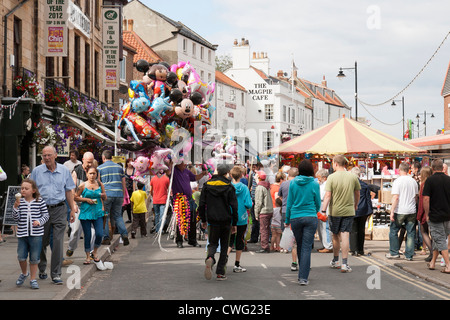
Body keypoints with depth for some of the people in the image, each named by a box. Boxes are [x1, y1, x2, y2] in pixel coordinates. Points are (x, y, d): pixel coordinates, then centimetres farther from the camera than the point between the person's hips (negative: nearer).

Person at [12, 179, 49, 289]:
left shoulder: (40, 201, -2)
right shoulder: (20, 201, 2)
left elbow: (45, 215, 2)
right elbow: (16, 217, -3)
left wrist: (39, 221, -16)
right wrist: (16, 206, -17)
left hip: (36, 234, -2)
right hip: (22, 234, 2)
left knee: (34, 258, 4)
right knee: (21, 257, 3)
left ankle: (33, 279, 17)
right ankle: (24, 273, 31)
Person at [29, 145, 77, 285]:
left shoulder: (64, 171, 6)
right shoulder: (36, 171, 4)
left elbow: (69, 191, 13)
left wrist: (73, 209, 10)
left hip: (59, 210, 0)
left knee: (58, 242, -6)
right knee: (42, 242, 9)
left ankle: (56, 274, -1)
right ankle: (42, 269, 30)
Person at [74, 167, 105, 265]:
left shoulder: (100, 185, 7)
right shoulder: (83, 185, 0)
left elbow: (105, 199, 16)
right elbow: (76, 197, 2)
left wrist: (103, 196, -5)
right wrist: (86, 199, -9)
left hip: (98, 213, 2)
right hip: (85, 212, -1)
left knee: (99, 234, -9)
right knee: (87, 236, 2)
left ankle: (95, 252, 16)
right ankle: (88, 256, 16)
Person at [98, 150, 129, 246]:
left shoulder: (100, 168, 3)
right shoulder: (119, 167, 14)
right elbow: (123, 184, 15)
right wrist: (123, 196, 22)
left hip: (106, 195, -3)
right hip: (119, 194, 3)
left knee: (104, 216, 5)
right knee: (118, 216, 12)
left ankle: (106, 238, 3)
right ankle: (124, 235, -3)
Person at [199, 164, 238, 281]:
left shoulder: (207, 185, 3)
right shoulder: (229, 187, -3)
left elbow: (202, 205, 5)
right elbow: (234, 206, -5)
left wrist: (203, 220, 14)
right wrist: (234, 223, 1)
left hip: (212, 221, 1)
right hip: (226, 221, -1)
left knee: (213, 243, 12)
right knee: (224, 246, 9)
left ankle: (210, 258, -22)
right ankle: (220, 273, 6)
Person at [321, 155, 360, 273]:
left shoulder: (331, 177, -8)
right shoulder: (353, 177, 1)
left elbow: (327, 195, -13)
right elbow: (357, 193, 13)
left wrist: (323, 210, -12)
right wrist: (355, 205, 30)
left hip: (335, 211, -1)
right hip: (349, 211, 1)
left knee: (335, 236, 13)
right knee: (345, 235, -1)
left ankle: (335, 261, 27)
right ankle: (344, 264, -5)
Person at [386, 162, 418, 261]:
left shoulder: (398, 181, -9)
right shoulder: (413, 181, 7)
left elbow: (395, 198, -15)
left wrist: (392, 212, -14)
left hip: (400, 211, -5)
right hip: (411, 211, 5)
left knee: (393, 231, 10)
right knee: (410, 233, 7)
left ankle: (394, 252, 13)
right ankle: (409, 255, 8)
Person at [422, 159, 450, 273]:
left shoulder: (430, 180, -11)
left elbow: (426, 199, -15)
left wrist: (427, 214, -6)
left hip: (435, 215, -5)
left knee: (440, 240, -1)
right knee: (437, 239, 17)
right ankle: (432, 262, 25)